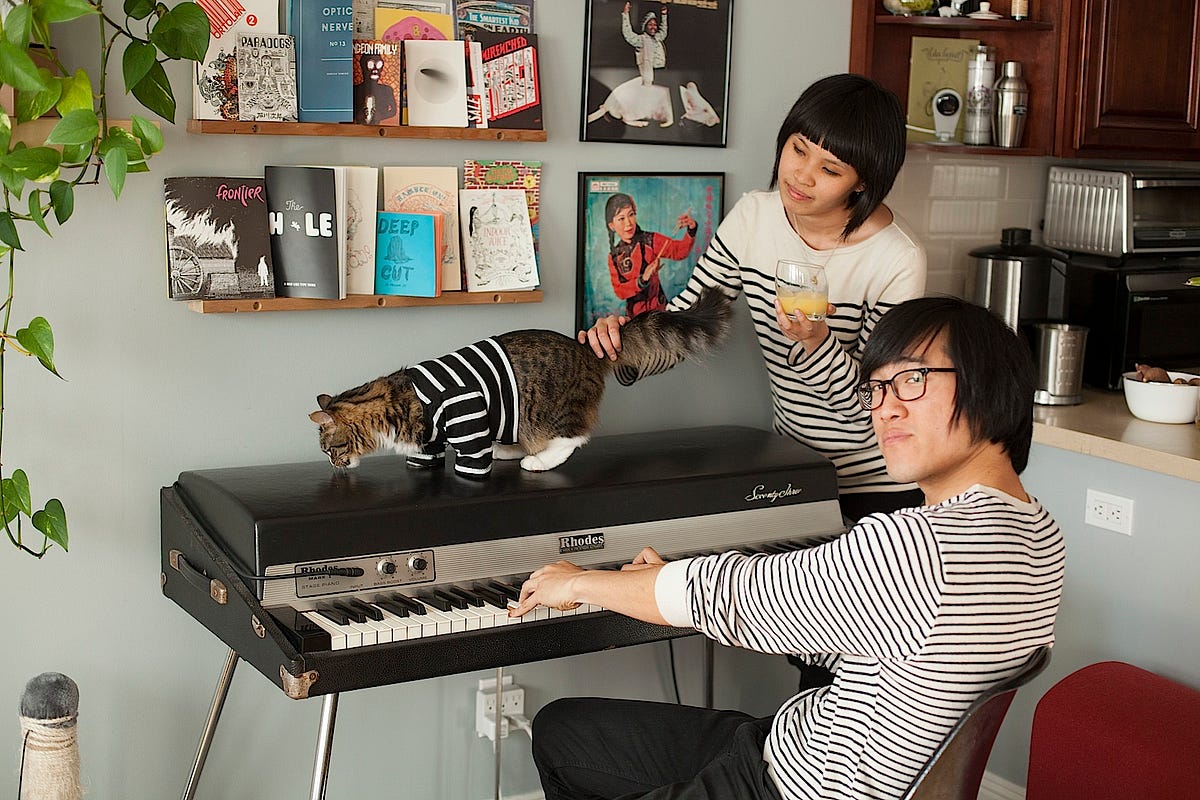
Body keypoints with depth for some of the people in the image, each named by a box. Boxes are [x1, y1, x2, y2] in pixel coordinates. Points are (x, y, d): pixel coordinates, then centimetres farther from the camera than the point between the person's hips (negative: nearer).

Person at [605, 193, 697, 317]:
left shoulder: (650, 240, -9)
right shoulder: (614, 256, 1)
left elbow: (679, 251, -25)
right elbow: (619, 291, -7)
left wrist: (691, 230, -44)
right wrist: (642, 280, -25)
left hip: (657, 308, -3)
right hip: (633, 313, 3)